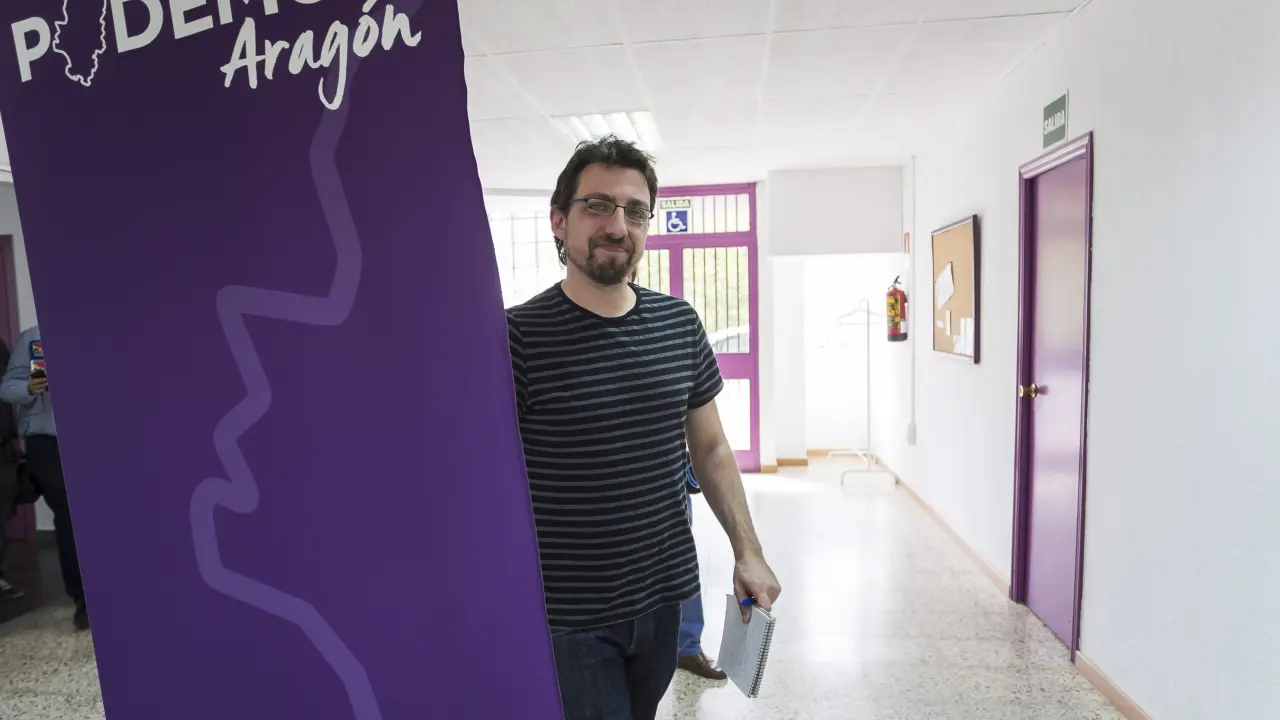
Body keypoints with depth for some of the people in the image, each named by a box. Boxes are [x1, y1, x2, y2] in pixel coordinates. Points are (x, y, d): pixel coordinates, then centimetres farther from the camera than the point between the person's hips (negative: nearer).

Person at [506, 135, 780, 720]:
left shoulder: (680, 324, 1)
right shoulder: (517, 338, -14)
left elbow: (711, 448, 9)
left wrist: (748, 551, 6)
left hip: (664, 598, 5)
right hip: (566, 617, -5)